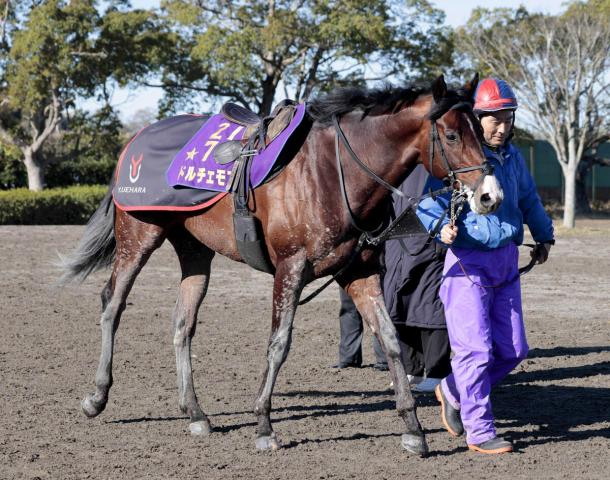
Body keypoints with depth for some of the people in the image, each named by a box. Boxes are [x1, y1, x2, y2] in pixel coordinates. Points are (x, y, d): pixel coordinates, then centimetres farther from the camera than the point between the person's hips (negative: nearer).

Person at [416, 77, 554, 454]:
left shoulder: (512, 157, 9)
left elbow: (529, 198, 26)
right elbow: (428, 204, -16)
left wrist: (543, 235, 35)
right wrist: (443, 227, -36)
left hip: (507, 261, 7)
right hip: (469, 262, -7)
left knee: (512, 349, 9)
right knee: (475, 349, -7)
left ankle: (454, 391, 31)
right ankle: (479, 432, 2)